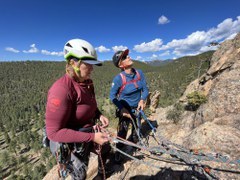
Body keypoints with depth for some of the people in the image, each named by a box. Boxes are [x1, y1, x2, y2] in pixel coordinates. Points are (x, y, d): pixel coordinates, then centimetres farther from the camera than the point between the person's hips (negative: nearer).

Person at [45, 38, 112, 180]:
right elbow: (54, 132, -29)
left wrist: (99, 115, -9)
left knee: (106, 149, 29)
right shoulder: (61, 89, -31)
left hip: (89, 133, 8)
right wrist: (92, 137, -30)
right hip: (71, 144, -7)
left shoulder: (87, 83, -6)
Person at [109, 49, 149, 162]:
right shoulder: (118, 78, -23)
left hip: (137, 109, 4)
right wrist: (122, 109, -21)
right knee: (122, 133, 7)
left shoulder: (139, 73, -11)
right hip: (125, 110, -4)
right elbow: (112, 96, -15)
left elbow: (145, 89, -3)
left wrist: (142, 100, -20)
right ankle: (118, 152, 36)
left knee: (137, 132, 21)